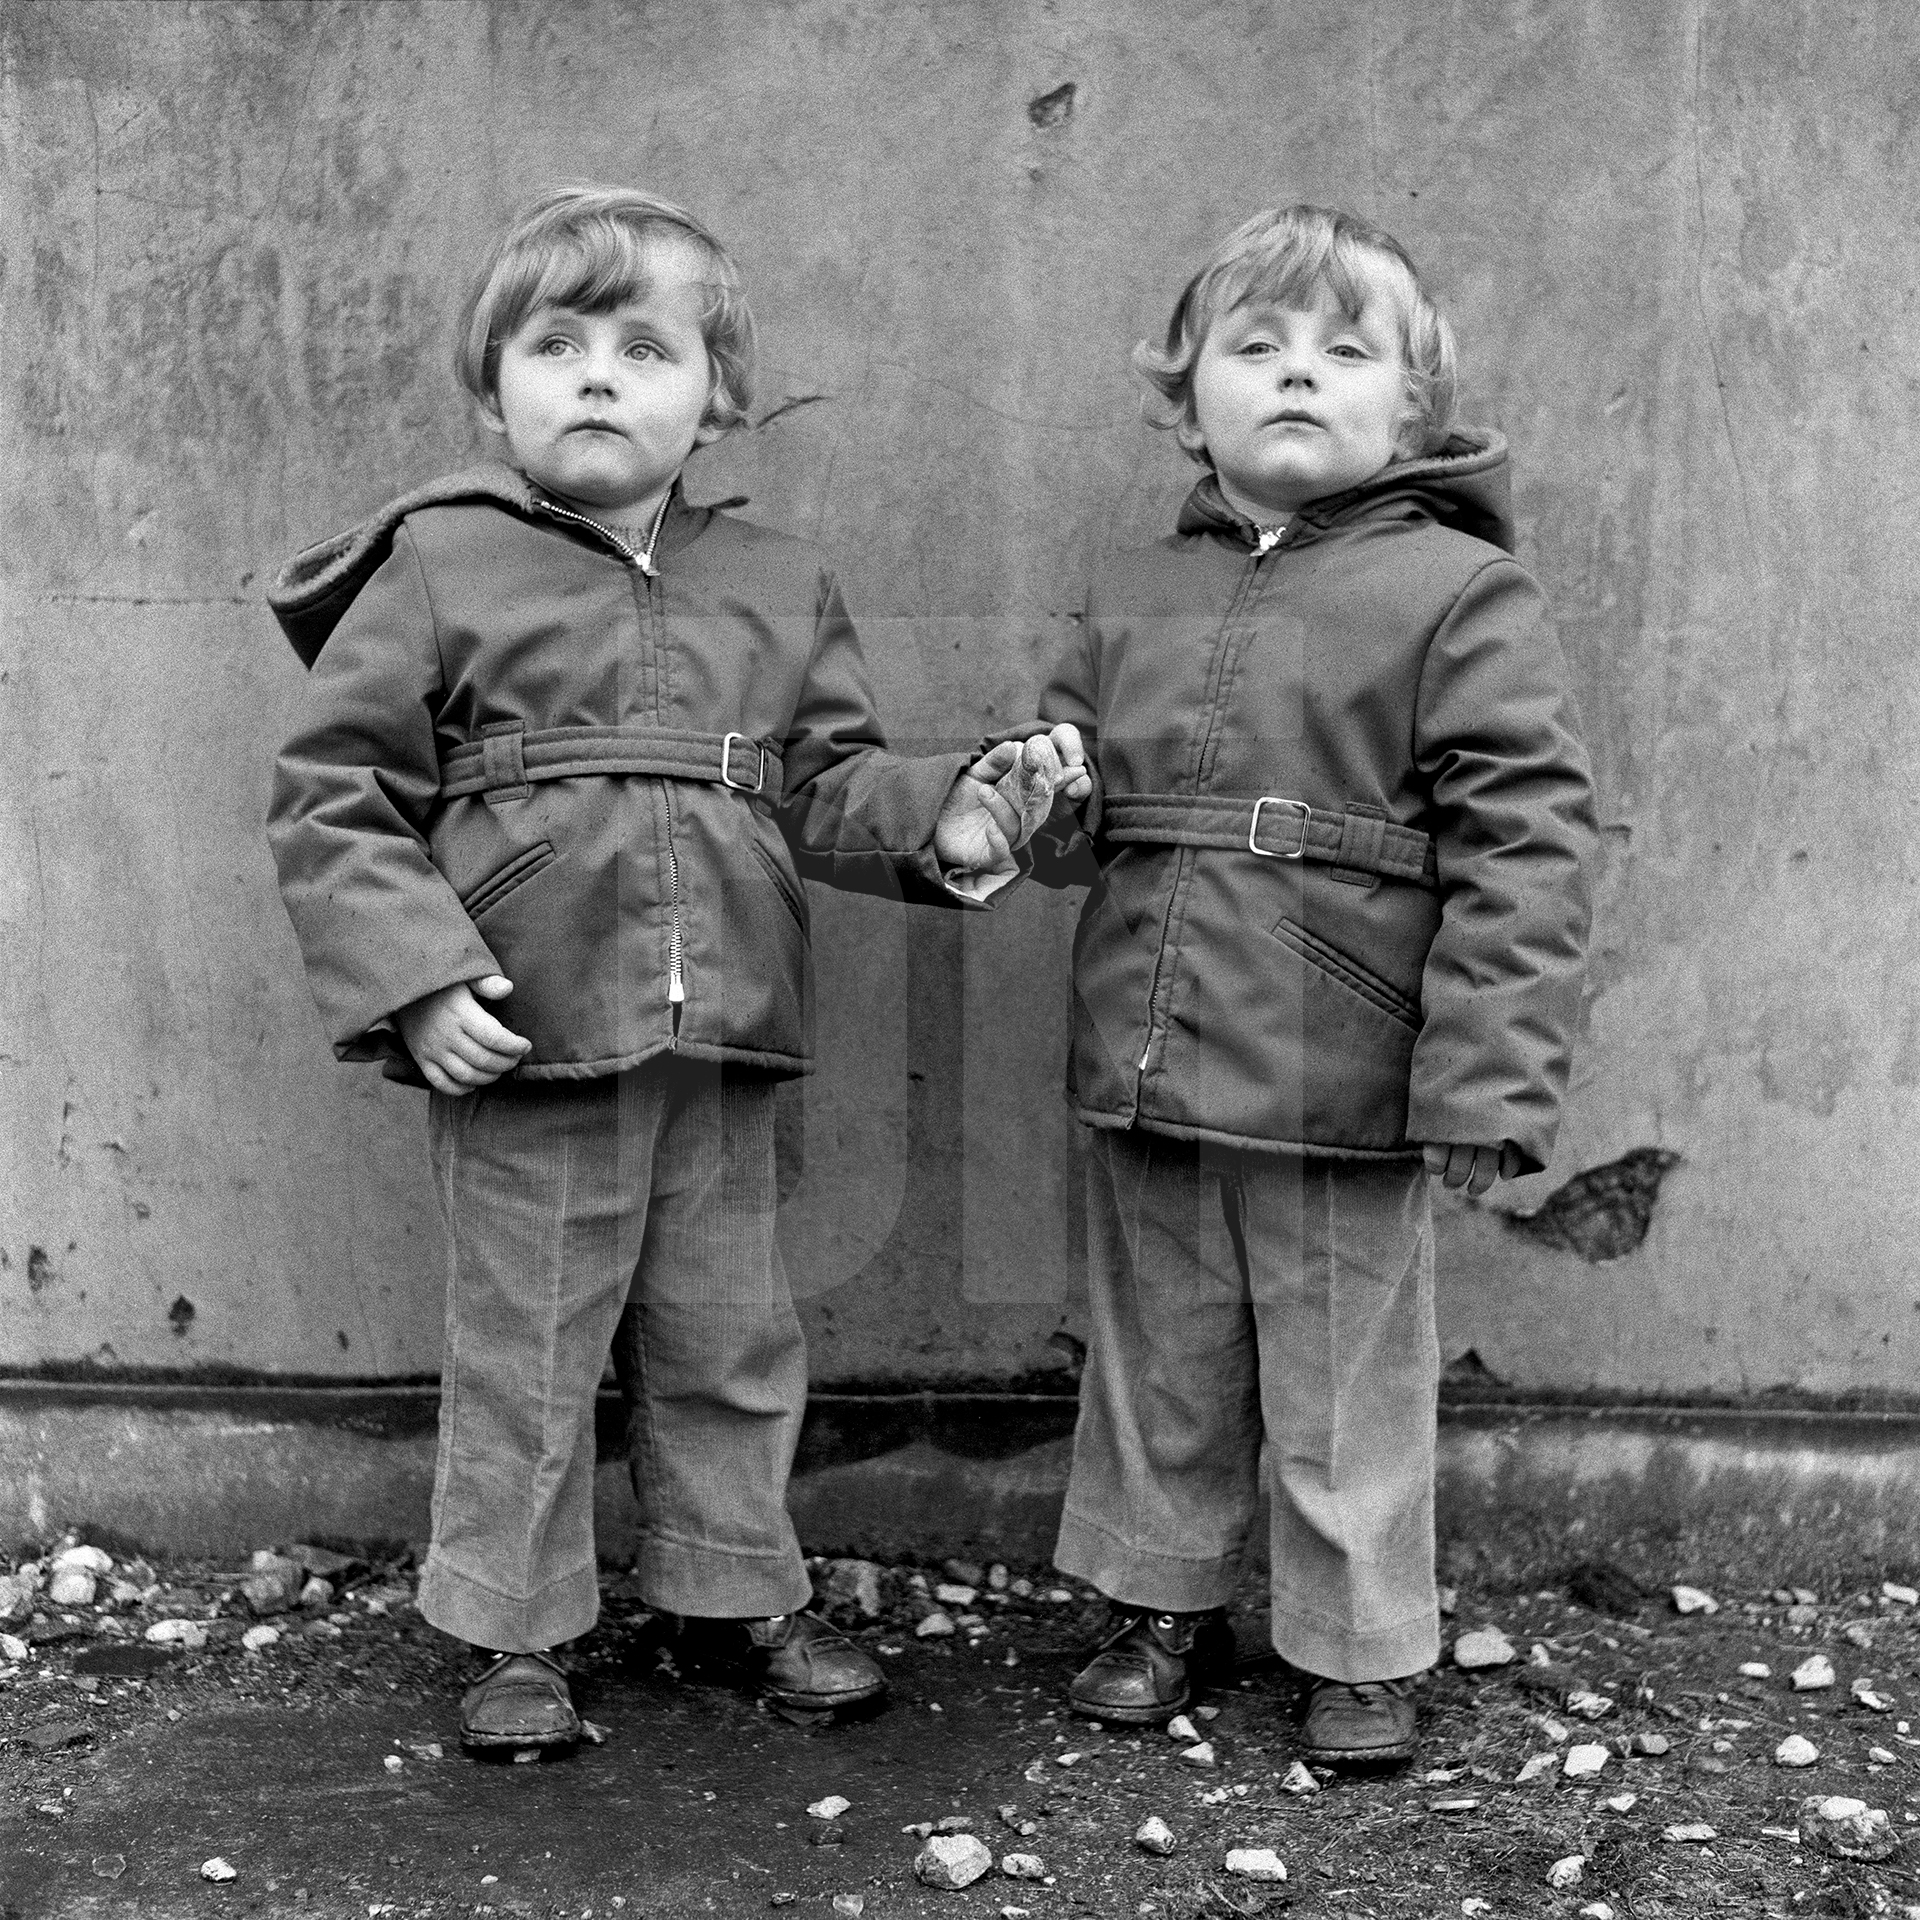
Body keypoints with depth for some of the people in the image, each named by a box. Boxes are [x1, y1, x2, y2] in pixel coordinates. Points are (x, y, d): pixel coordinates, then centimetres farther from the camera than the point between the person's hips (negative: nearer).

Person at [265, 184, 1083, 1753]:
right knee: (522, 1356, 9)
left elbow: (830, 780, 9)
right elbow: (333, 801, -5)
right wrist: (413, 975, -16)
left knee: (729, 1343, 17)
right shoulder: (435, 569, -3)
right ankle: (518, 1633, 27)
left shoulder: (775, 588, 8)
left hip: (723, 1044, 4)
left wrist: (945, 816, -12)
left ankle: (738, 1591, 36)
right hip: (521, 1049, -3)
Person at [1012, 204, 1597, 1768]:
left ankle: (1364, 1649, 28)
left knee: (1346, 1389, 9)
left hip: (1340, 1094, -5)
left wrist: (1490, 1078, -17)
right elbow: (1075, 795, 20)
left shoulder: (1462, 596, -7)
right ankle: (1166, 1599, 38)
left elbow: (1525, 845, -12)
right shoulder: (1133, 600, 9)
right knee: (1160, 1361, 19)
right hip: (1143, 1082, 5)